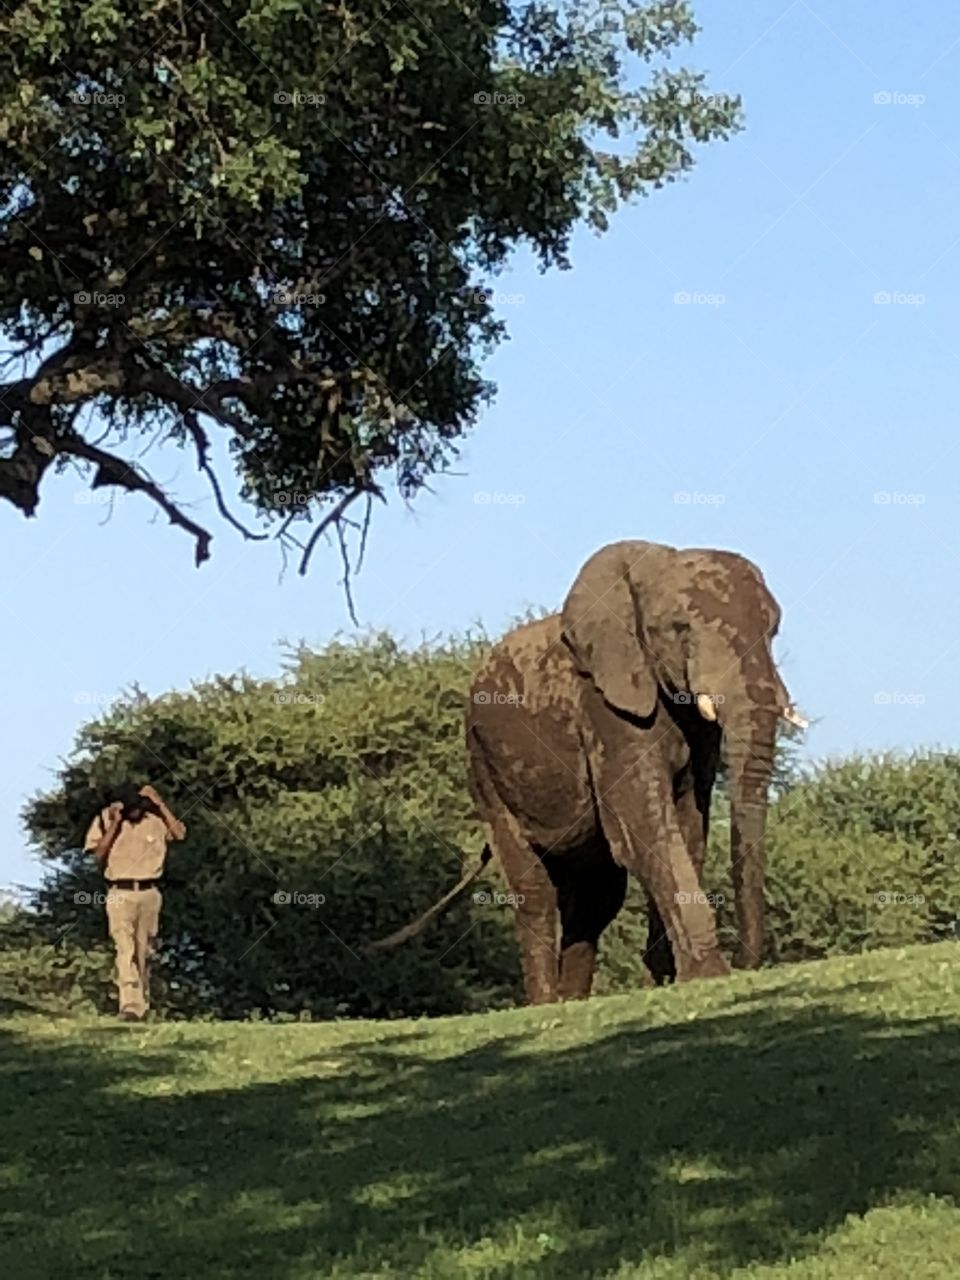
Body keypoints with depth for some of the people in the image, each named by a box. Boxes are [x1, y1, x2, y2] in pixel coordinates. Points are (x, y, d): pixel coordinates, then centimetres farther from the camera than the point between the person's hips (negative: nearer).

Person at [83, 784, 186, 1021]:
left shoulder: (155, 819, 3)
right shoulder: (106, 819, -1)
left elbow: (179, 833, -9)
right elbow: (99, 855, -7)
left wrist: (159, 804, -8)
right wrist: (114, 824, -15)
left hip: (149, 893, 2)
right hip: (120, 894, -2)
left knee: (144, 952, 9)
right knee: (125, 950, -15)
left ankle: (142, 1006, 18)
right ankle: (130, 1006, -23)